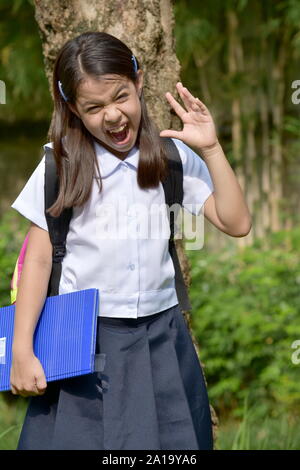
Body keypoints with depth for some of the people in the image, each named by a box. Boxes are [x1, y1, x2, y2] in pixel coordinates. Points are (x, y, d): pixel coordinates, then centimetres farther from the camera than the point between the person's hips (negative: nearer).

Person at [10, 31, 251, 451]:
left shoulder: (173, 157, 1)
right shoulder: (62, 165, -3)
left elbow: (236, 223, -4)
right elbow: (38, 258, -2)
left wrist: (211, 148, -9)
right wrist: (22, 352, -5)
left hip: (160, 339, 1)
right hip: (82, 344, -1)